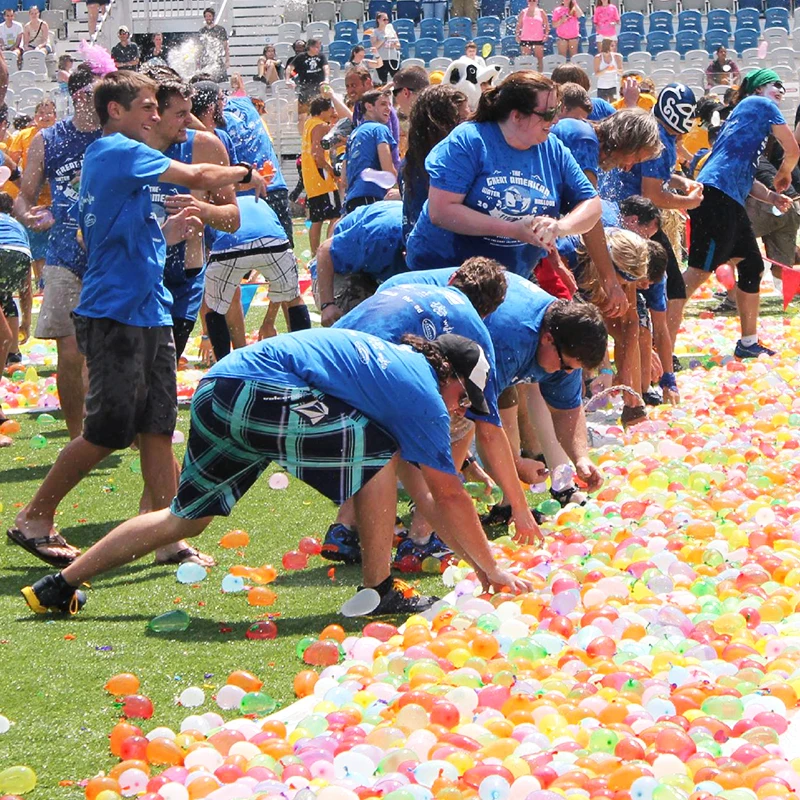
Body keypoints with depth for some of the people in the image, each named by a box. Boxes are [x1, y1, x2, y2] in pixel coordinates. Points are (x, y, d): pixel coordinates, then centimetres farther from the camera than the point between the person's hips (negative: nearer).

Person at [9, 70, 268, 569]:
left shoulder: (107, 157, 20)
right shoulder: (116, 150, -9)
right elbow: (196, 177, -15)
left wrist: (168, 233, 14)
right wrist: (245, 173, 2)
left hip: (149, 313, 9)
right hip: (115, 315, -9)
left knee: (158, 429, 4)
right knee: (108, 431, -5)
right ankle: (34, 519, 7)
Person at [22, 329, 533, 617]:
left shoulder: (397, 359, 27)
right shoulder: (425, 394, 2)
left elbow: (421, 491, 33)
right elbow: (449, 495, 6)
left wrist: (474, 561, 36)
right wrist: (491, 569, 17)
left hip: (217, 390, 9)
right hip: (263, 396, -9)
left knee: (185, 518, 19)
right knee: (381, 451, 0)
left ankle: (59, 587, 22)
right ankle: (378, 591, 2)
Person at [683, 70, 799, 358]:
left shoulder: (745, 115, 30)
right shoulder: (761, 104, 4)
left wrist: (772, 197, 14)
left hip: (730, 204, 10)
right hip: (717, 196, -10)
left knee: (751, 266, 17)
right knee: (700, 271, -15)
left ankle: (748, 343, 25)